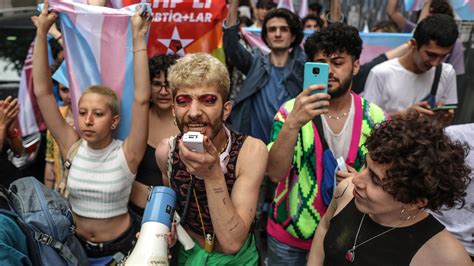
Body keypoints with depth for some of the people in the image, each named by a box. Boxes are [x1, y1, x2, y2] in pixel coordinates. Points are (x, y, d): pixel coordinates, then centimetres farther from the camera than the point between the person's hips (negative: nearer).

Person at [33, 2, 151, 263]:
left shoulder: (127, 153, -18)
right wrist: (42, 32, -16)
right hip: (77, 246, 3)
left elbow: (141, 100, -29)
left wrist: (138, 38, -32)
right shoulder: (72, 147, -10)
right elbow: (42, 92, -12)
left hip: (120, 248, -3)